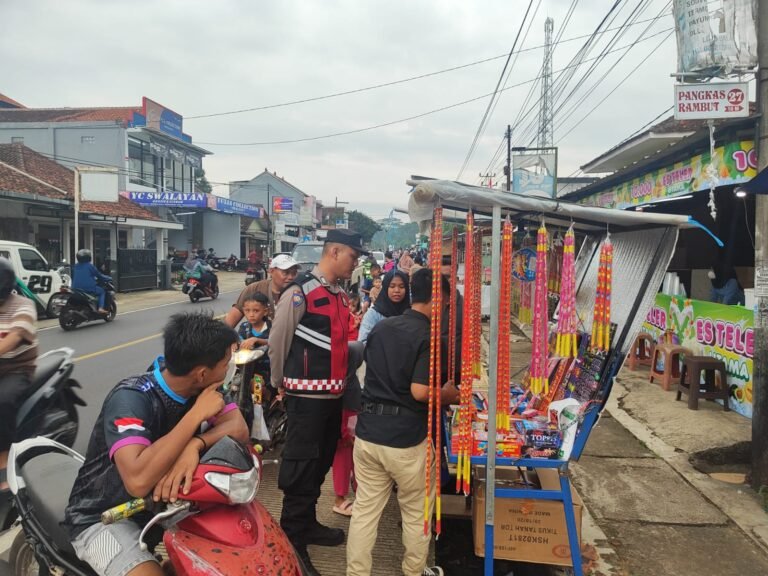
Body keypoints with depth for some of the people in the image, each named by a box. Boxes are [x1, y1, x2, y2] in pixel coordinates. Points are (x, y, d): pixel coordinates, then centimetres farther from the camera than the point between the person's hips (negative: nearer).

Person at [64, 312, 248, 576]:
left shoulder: (201, 386, -8)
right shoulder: (131, 398, -29)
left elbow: (239, 428, -16)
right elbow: (138, 480, -41)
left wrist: (195, 445, -36)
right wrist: (197, 413, -36)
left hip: (163, 500, 7)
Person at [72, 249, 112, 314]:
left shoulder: (75, 266, 11)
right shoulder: (90, 266, -7)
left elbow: (73, 277, 23)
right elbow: (99, 275, -1)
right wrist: (109, 279, 13)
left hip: (76, 289, 6)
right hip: (89, 288, -6)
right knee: (102, 291, 14)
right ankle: (101, 308, -4)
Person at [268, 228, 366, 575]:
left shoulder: (340, 295, 10)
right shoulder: (299, 292, -15)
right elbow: (277, 343, -8)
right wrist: (281, 383, 3)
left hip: (333, 393, 8)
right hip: (307, 395, -8)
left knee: (321, 463, 20)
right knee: (301, 468, 1)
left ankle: (307, 524, 38)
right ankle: (291, 541, 15)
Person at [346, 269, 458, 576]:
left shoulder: (380, 327, 8)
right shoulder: (429, 336, -13)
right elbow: (420, 391, -22)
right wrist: (447, 395, -4)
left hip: (368, 431, 5)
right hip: (405, 438, -5)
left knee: (364, 509, 13)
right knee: (416, 511, 17)